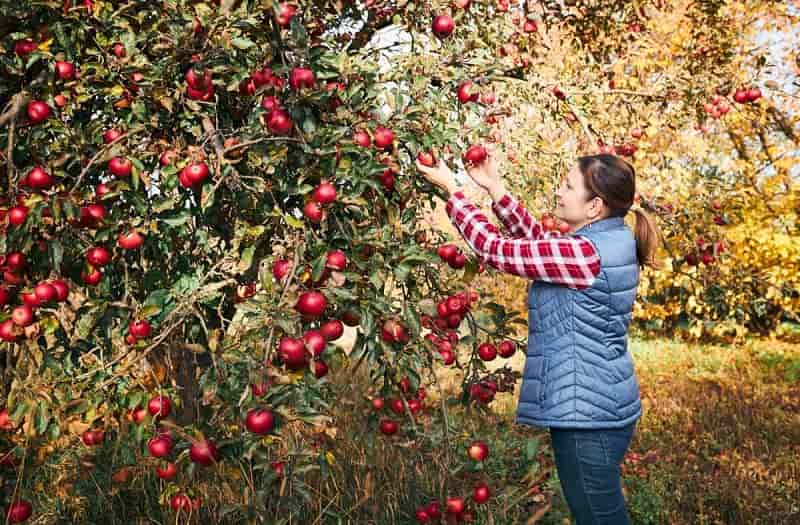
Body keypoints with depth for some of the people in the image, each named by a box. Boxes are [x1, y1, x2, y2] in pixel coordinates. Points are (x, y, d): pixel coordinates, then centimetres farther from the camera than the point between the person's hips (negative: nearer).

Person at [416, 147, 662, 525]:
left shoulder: (585, 253, -24)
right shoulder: (612, 241, 5)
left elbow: (496, 250, -18)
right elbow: (537, 241, 15)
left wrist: (451, 187, -7)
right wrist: (495, 188, 10)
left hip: (586, 411, -10)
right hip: (602, 406, 10)